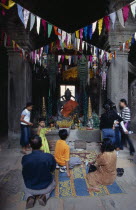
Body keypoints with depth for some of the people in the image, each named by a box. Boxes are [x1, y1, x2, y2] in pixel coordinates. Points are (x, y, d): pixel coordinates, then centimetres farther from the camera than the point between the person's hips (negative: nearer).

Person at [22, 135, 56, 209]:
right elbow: (52, 169, -4)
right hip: (45, 187, -1)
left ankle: (30, 197, 6)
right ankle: (44, 195, 7)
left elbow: (25, 174, -3)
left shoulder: (25, 158, -25)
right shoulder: (49, 156, -26)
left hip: (30, 189, 1)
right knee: (53, 184, 34)